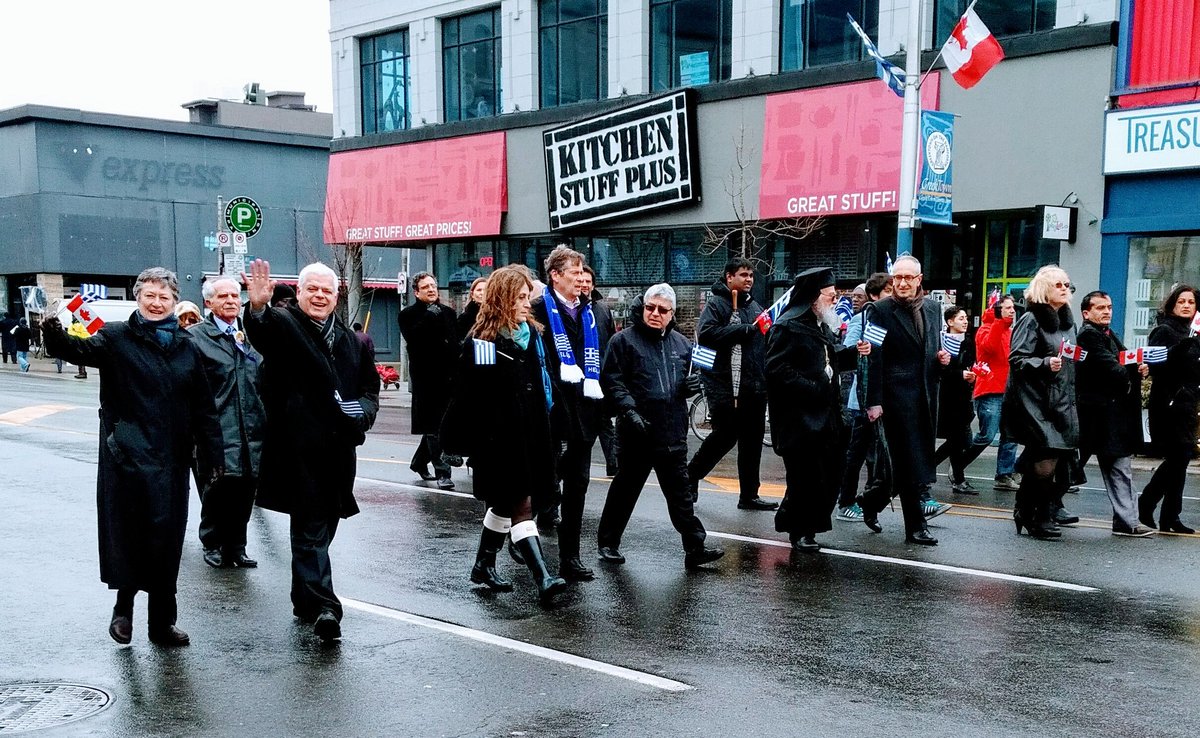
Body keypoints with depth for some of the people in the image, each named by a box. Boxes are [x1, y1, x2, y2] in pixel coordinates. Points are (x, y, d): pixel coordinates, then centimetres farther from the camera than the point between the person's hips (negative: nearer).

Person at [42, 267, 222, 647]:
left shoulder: (186, 348, 12)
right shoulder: (117, 338, 2)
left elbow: (203, 407, 13)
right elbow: (81, 350, -18)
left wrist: (213, 454, 9)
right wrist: (55, 334, -40)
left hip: (172, 460, 3)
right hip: (126, 456, -3)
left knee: (166, 542, 8)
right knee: (126, 533, -2)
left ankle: (162, 622, 18)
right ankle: (124, 605, 20)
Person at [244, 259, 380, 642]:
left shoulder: (351, 341, 17)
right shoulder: (283, 324, -1)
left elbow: (370, 387, 21)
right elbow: (261, 331, -25)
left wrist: (363, 410, -1)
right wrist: (257, 307, -48)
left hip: (339, 451, 6)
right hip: (300, 449, -6)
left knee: (321, 530, 16)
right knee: (310, 531, -6)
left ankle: (304, 599, 31)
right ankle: (323, 608, -9)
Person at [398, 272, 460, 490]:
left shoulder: (448, 312, 14)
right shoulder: (409, 314, 1)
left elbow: (456, 342, 14)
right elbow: (412, 338, -17)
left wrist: (456, 372, 5)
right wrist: (430, 314, -17)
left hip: (447, 377, 5)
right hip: (426, 377, -5)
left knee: (438, 424, 11)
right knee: (433, 425, -7)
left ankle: (419, 462, 30)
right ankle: (442, 472, -7)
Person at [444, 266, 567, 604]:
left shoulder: (533, 334, 9)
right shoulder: (481, 341, -12)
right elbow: (467, 396, -15)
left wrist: (545, 434, 15)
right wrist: (459, 438, -18)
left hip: (530, 435, 7)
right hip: (498, 438, -7)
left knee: (505, 503, 17)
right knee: (521, 505, -9)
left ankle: (483, 566, 31)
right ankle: (542, 578, -10)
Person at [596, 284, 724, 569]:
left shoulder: (681, 344, 13)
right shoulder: (624, 340, -2)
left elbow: (691, 379, 25)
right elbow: (613, 381, -9)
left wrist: (693, 385, 1)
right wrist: (629, 410, -20)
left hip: (674, 432, 4)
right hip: (637, 432, -4)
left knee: (680, 493, 8)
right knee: (625, 488, 9)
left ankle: (695, 548, 10)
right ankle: (607, 542, 24)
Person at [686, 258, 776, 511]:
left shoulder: (755, 307, 18)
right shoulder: (716, 304, -4)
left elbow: (768, 340, 26)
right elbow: (706, 334, -21)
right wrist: (745, 329, -18)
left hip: (754, 387, 7)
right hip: (725, 387, -7)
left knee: (752, 442, 7)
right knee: (725, 437, -2)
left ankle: (749, 495, 15)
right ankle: (691, 476, 19)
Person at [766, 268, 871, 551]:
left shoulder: (822, 325, 16)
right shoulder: (788, 327, -13)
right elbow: (778, 368, -19)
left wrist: (852, 352, 8)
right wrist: (812, 389, -21)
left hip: (825, 415, 9)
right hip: (798, 417, -9)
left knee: (828, 474, 9)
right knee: (805, 476, -3)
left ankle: (791, 519, 24)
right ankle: (800, 531, 13)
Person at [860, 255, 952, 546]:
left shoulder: (933, 308, 13)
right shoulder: (880, 310, -5)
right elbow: (874, 359, -10)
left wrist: (943, 359, 0)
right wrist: (874, 401, -15)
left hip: (927, 395, 6)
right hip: (898, 395, -6)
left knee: (921, 458, 9)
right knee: (909, 461, -4)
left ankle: (871, 501, 28)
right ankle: (915, 526, 5)